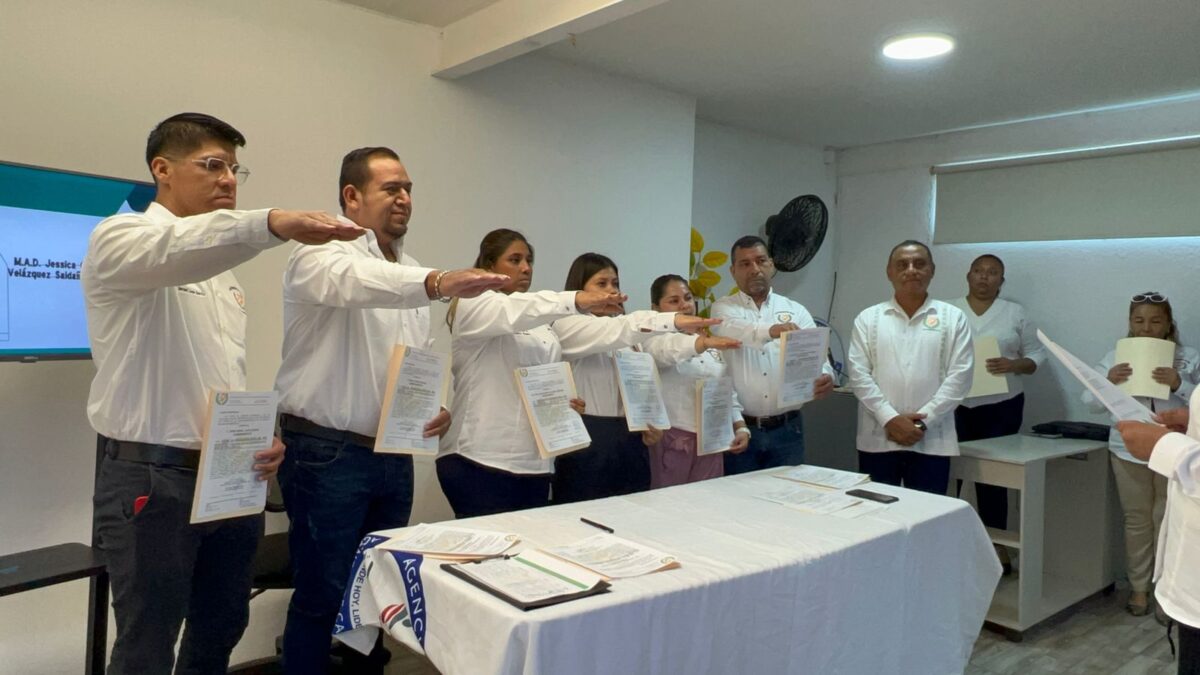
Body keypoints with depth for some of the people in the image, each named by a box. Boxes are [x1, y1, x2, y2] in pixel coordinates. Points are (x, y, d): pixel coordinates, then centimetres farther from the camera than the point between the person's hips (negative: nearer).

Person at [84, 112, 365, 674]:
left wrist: (260, 438, 1)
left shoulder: (220, 267, 17)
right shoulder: (121, 239, -7)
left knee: (221, 627, 17)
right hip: (151, 478, -7)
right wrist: (274, 224, -50)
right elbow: (178, 250, -33)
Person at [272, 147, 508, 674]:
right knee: (322, 597, 1)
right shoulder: (324, 257, -9)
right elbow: (355, 281, -35)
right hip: (327, 453, -7)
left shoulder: (410, 274, 14)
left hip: (394, 456, 7)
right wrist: (438, 283, -51)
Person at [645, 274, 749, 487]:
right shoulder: (655, 340, -3)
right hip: (672, 442, -5)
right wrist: (707, 342, -44)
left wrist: (740, 428, 3)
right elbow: (668, 351, -27)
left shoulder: (713, 347, 17)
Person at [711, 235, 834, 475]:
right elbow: (734, 330, -22)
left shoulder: (796, 311, 8)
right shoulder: (724, 309, 2)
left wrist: (824, 377, -26)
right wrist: (772, 330, -42)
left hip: (786, 430, 2)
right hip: (739, 429, -2)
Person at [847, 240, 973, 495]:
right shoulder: (868, 318, 6)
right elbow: (859, 374, -1)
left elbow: (959, 376, -2)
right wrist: (890, 418, -12)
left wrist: (922, 420, -10)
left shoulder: (953, 318, 6)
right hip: (878, 439, 1)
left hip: (932, 441, 0)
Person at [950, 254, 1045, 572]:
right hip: (954, 406, 0)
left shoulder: (1015, 313, 7)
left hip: (1001, 407, 0)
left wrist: (1014, 365, -13)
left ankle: (995, 545, 17)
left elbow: (1036, 355, 6)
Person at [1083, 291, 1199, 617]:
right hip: (1129, 451, 1)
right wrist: (1107, 381, -19)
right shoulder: (1115, 358, 1)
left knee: (1167, 521, 7)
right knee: (1136, 521, 11)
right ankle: (1138, 587, 22)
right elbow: (1091, 404, -1)